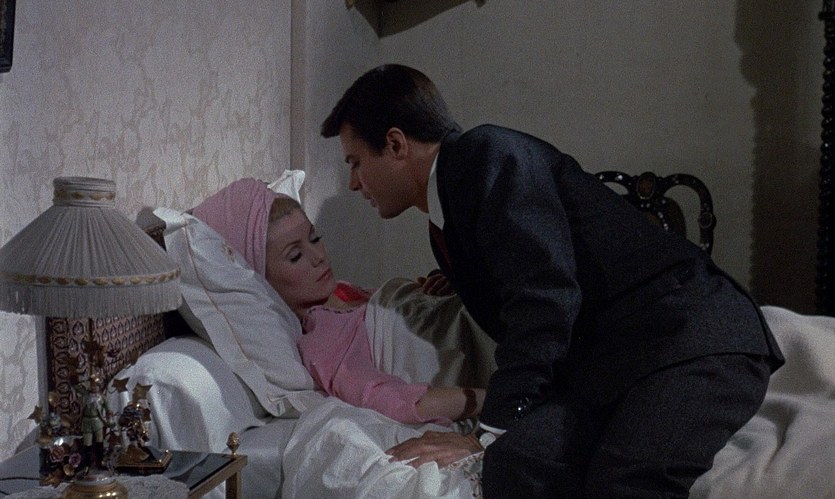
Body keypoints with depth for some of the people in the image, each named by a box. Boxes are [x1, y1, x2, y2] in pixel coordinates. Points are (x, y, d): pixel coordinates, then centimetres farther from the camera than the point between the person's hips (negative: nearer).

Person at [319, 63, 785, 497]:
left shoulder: (488, 152, -6)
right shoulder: (446, 224, 22)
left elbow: (544, 296, -18)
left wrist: (490, 435, -17)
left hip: (690, 334, -7)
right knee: (518, 460, -25)